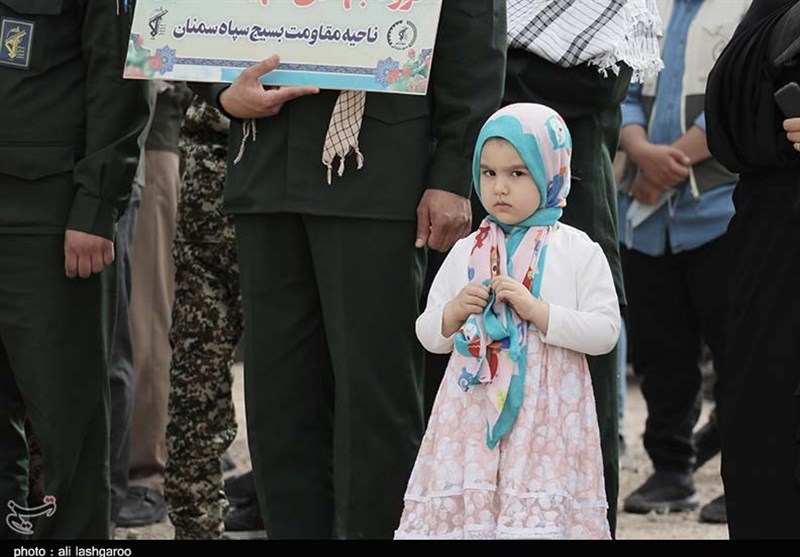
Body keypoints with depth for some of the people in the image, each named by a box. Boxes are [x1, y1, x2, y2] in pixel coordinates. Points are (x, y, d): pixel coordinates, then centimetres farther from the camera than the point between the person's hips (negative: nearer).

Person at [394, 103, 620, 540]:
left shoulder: (579, 252, 2)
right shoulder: (466, 252, 11)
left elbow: (606, 332, -5)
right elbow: (429, 336, 15)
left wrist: (537, 311, -13)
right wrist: (455, 312, -7)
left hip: (547, 416, -3)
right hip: (474, 411, 3)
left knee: (540, 518, -12)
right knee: (461, 510, -4)